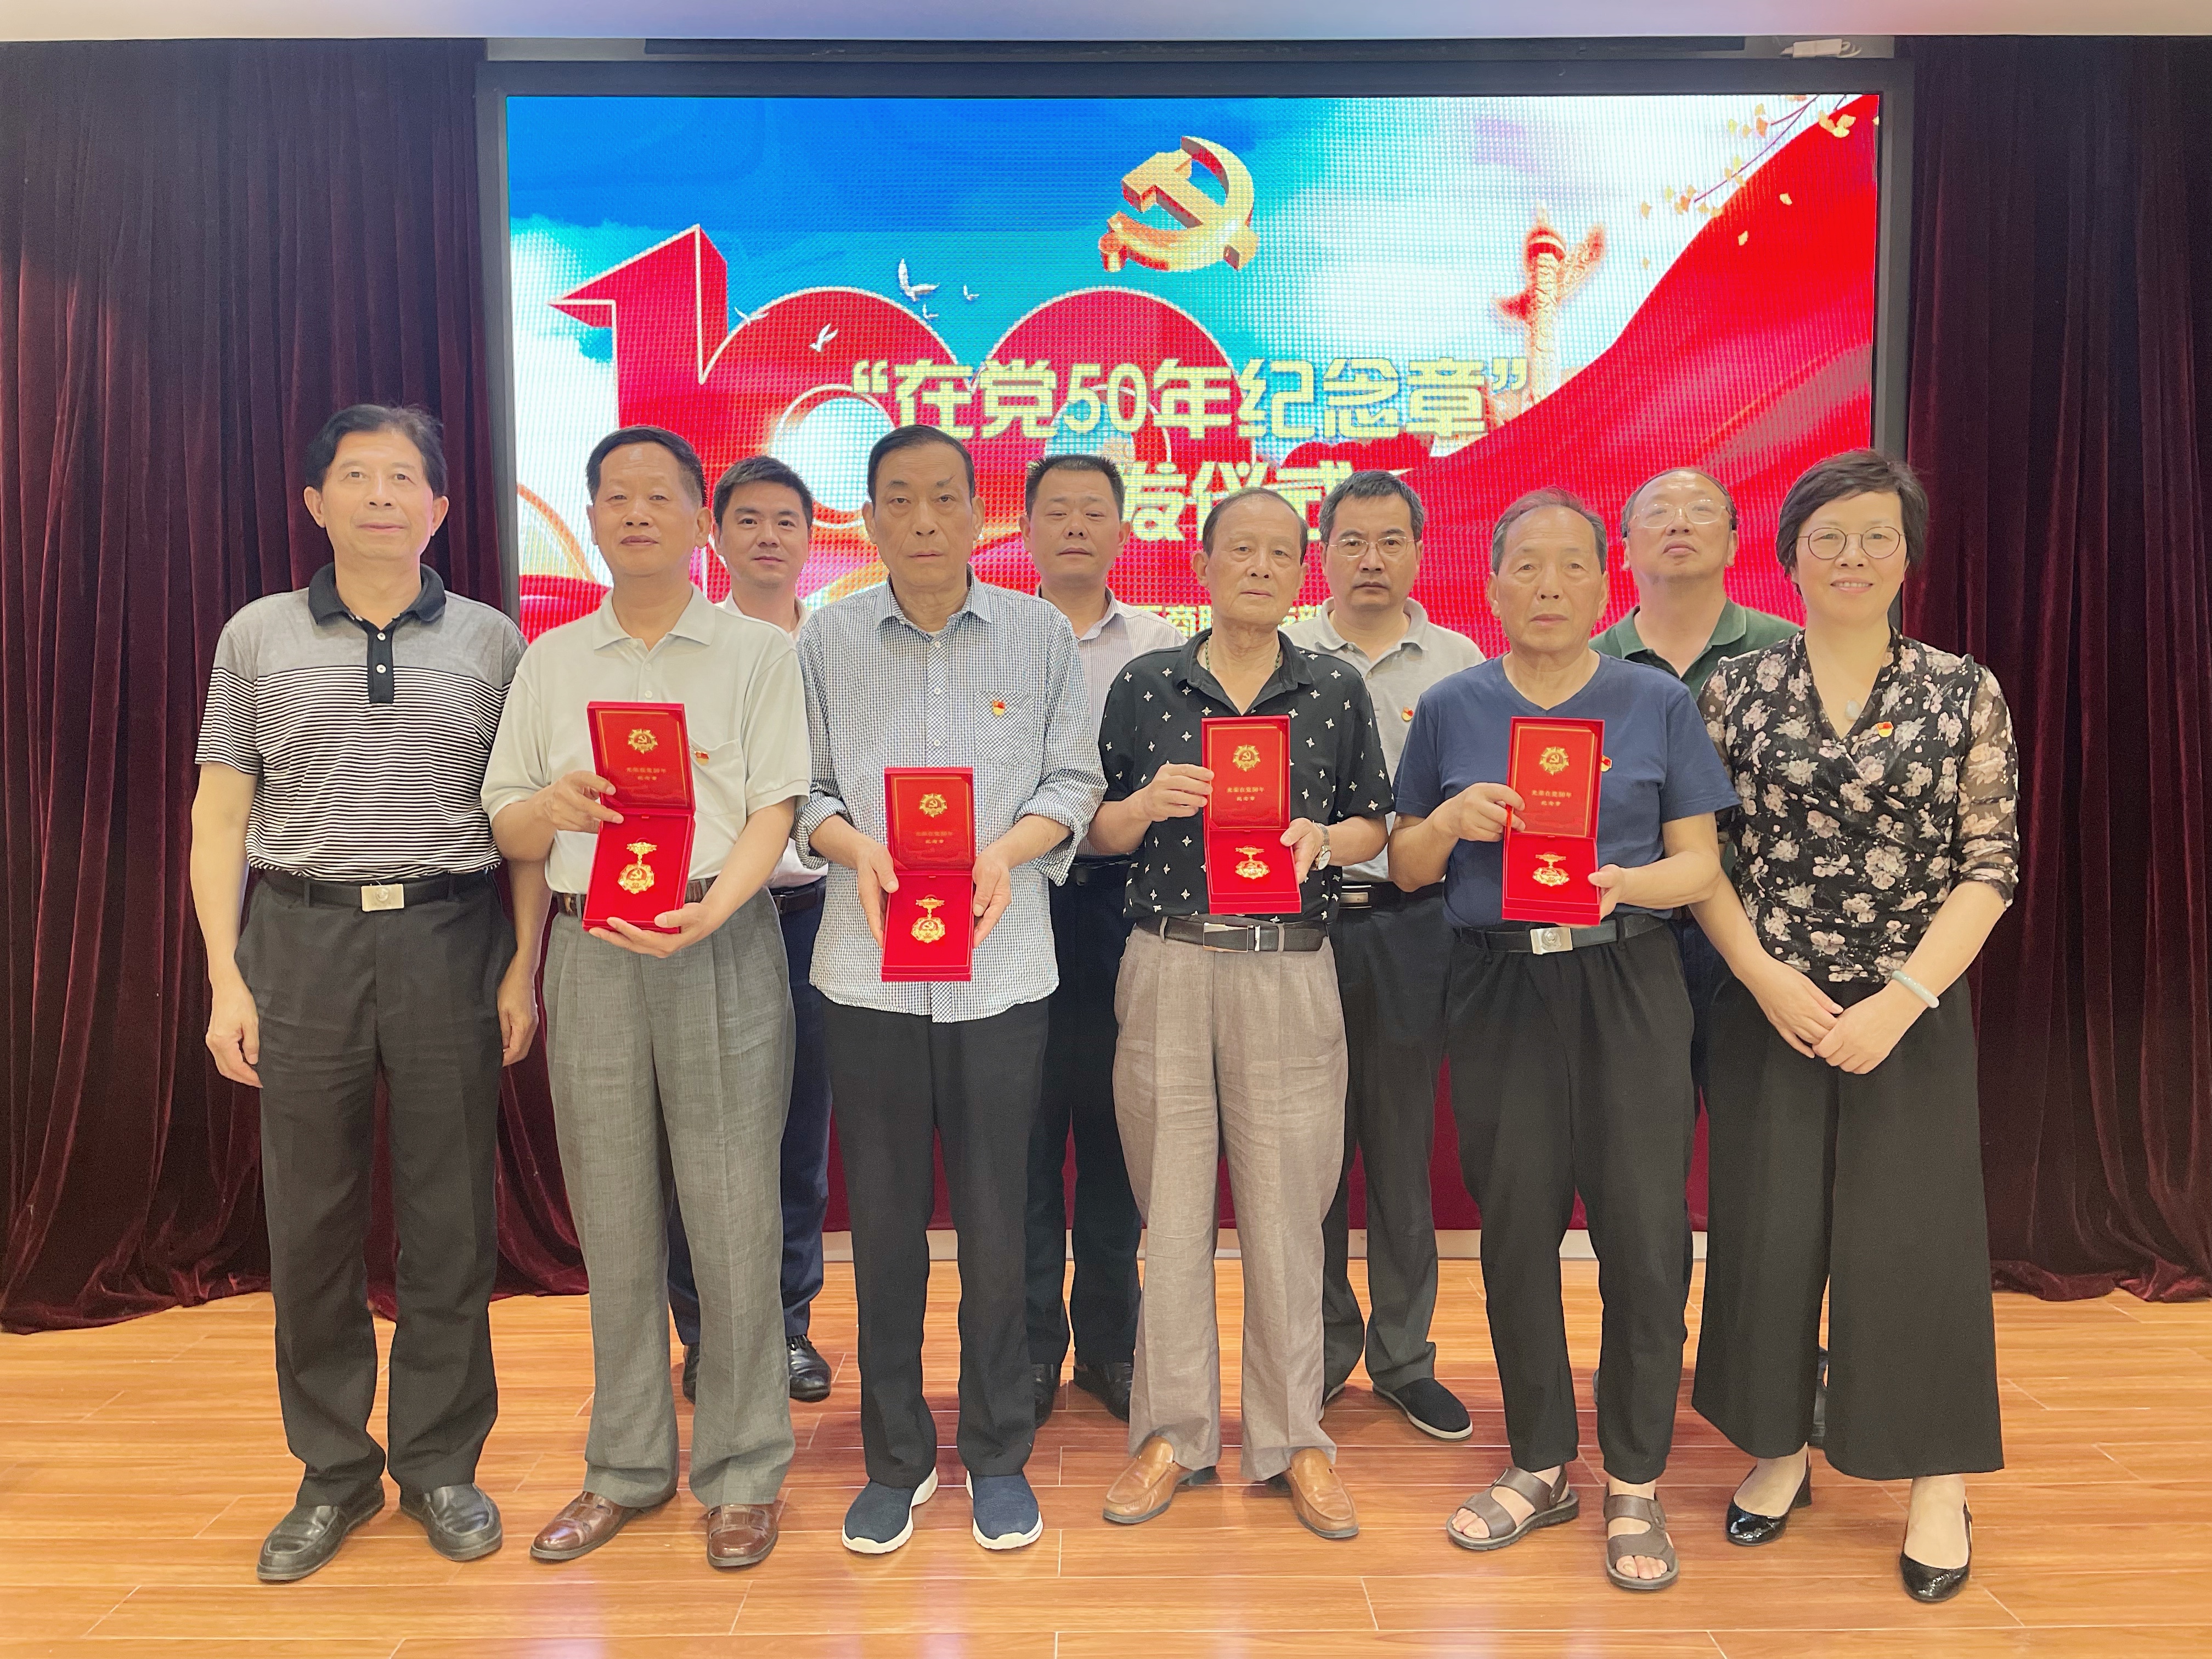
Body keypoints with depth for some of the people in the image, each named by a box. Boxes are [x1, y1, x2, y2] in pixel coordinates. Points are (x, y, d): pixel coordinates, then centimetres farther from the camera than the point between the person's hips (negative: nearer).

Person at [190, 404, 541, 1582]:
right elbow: (220, 814, 7)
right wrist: (226, 979, -1)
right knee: (309, 1218, 7)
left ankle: (440, 1464, 21)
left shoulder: (490, 641, 7)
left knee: (449, 1217, 5)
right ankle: (334, 1472, 23)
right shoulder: (259, 637, 8)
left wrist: (525, 965, -2)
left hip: (450, 936, 0)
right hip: (302, 937, 1)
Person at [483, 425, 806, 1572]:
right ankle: (627, 1467, 23)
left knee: (733, 1217, -1)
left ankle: (740, 1473, 13)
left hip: (722, 948, -3)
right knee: (614, 1221, 9)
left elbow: (774, 809, -4)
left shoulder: (758, 652, 5)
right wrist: (555, 804, -9)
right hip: (591, 951, 3)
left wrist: (712, 908, -22)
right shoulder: (550, 661, 15)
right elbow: (507, 830, 14)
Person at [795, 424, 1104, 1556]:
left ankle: (998, 1454, 27)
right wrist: (854, 846, -15)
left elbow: (1073, 780, 3)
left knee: (996, 1217, 8)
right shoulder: (827, 638, 5)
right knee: (883, 1216, 9)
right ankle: (895, 1459, 27)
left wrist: (1009, 850, -15)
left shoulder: (1039, 633, 4)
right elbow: (801, 787, 5)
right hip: (869, 965, 1)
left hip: (1001, 962, 0)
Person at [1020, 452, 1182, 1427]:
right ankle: (1030, 1344, 18)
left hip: (1124, 898, 1)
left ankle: (1109, 1340, 22)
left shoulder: (1162, 650, 10)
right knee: (1025, 1124, 4)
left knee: (1117, 1124, 7)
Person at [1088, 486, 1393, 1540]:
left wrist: (1325, 840, -10)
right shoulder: (1144, 685, 6)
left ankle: (1291, 1437, 19)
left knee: (1287, 1202, 3)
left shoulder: (1336, 691, 7)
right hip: (1167, 966, 0)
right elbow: (1096, 833, 8)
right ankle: (1173, 1432, 21)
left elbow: (1375, 824, 11)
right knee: (1170, 1201, 5)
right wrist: (1147, 804, -12)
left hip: (1290, 969, 0)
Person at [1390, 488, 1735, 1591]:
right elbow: (1406, 869, 10)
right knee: (1515, 1228, 7)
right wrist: (1452, 817, -11)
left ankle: (1636, 1483, 16)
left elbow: (1699, 864, 3)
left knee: (1642, 1231, -3)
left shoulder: (1658, 703, 5)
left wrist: (1625, 882, -17)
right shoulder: (1451, 709, 8)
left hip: (1627, 983, -1)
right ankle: (1539, 1466, 26)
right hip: (1497, 986, 1)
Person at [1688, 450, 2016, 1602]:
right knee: (1768, 1227, 6)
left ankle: (1940, 1483, 23)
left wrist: (1901, 1001, -13)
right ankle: (1780, 1449, 27)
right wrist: (1766, 977, -12)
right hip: (1767, 1003, 1)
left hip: (1914, 1009, 0)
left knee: (1913, 1232, 5)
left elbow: (1990, 867, -4)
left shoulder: (1966, 694, 0)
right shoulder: (1736, 689, 1)